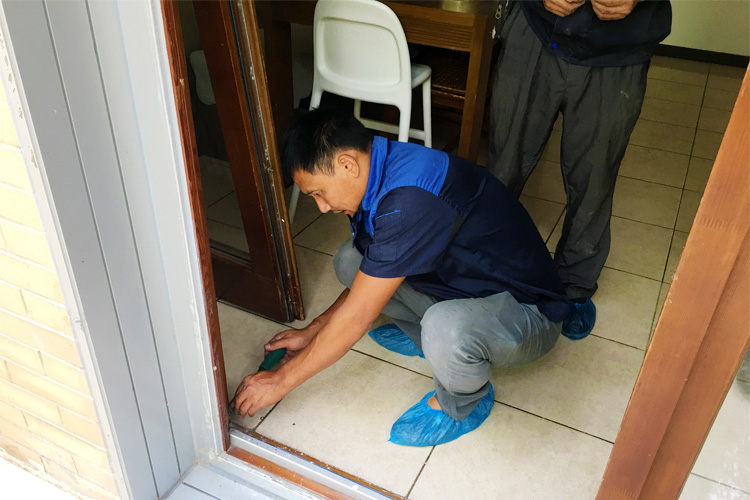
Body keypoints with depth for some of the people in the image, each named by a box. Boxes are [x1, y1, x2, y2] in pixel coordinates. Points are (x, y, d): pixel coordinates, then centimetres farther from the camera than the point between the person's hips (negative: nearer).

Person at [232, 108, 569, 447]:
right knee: (350, 260, -3)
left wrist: (281, 381, -14)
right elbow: (368, 279, 13)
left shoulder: (411, 202, -33)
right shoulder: (383, 172, -3)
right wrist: (312, 332, 10)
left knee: (445, 329, -40)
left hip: (527, 313, -8)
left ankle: (464, 404, -6)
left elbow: (357, 317, -26)